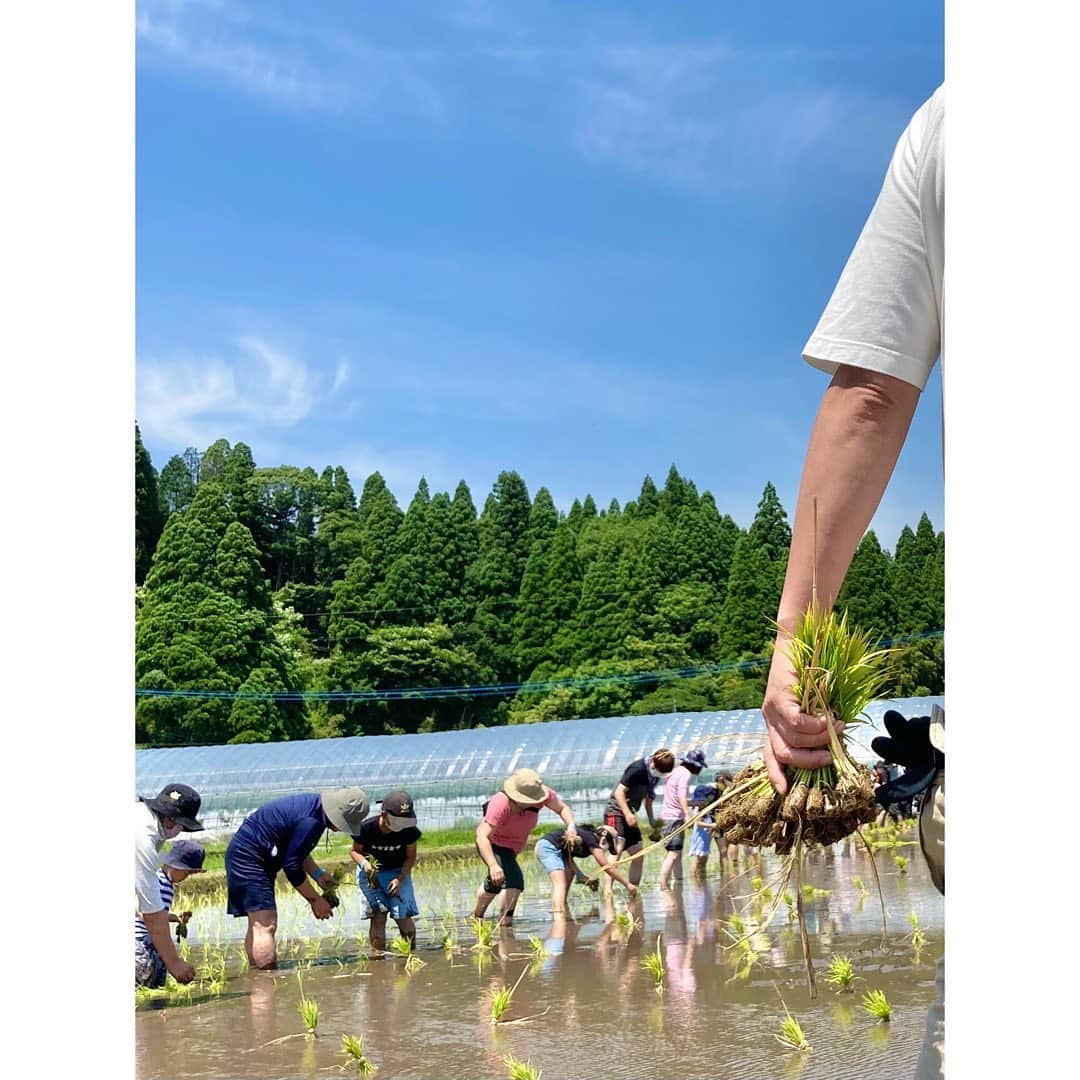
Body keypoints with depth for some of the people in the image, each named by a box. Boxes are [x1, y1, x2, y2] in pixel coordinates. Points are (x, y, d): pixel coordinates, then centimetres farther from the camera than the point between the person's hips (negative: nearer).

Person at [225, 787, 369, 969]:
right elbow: (291, 866, -19)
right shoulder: (310, 822, -24)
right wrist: (315, 899, -9)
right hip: (249, 857, -11)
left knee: (258, 925, 14)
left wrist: (318, 874, 10)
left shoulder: (311, 805, 7)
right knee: (265, 925, -16)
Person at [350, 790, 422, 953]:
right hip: (371, 872, -1)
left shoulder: (409, 831, -19)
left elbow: (410, 857, -5)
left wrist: (400, 878, -19)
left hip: (398, 872, 1)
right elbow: (355, 851, -6)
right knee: (378, 916, -13)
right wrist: (364, 863, -27)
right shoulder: (367, 829, -24)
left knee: (403, 917, -10)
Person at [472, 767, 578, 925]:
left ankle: (476, 915, 40)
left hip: (513, 846, 7)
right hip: (492, 844, -7)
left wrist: (571, 826, -33)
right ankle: (505, 920, -7)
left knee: (495, 883, 20)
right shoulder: (500, 804, -42)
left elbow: (563, 808, -12)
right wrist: (493, 865, -60)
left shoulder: (540, 793, -29)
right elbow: (482, 837, -47)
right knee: (514, 881, -25)